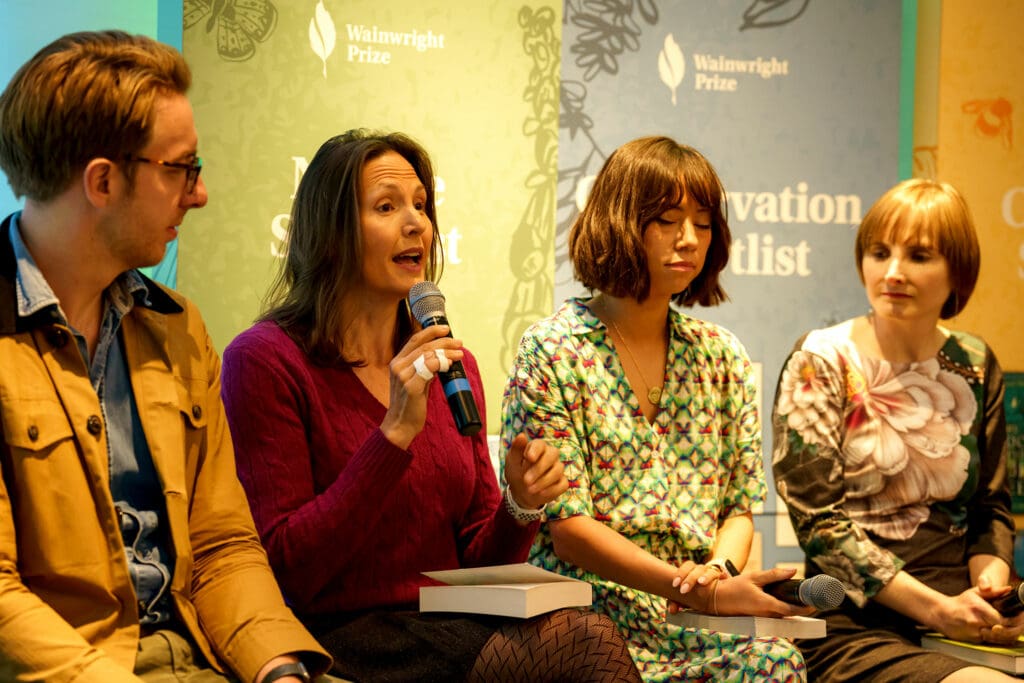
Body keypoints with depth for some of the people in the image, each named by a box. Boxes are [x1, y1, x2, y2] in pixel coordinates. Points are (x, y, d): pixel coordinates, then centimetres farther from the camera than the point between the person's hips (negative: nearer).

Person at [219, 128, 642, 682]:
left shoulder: (452, 364, 13)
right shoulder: (264, 359, -5)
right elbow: (287, 570, -12)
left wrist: (520, 506, -7)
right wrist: (396, 433, -18)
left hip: (455, 632, 6)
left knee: (588, 635, -26)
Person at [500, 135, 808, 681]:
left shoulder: (721, 355, 14)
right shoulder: (551, 352, -2)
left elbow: (740, 506, 14)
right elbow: (568, 528, -9)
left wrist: (718, 570, -10)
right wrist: (693, 590, -20)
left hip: (703, 615, 5)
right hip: (593, 611, -5)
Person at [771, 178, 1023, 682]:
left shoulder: (975, 367, 12)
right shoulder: (820, 363, -2)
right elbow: (820, 519, -8)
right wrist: (935, 607, -15)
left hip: (963, 619, 5)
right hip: (857, 626, -5)